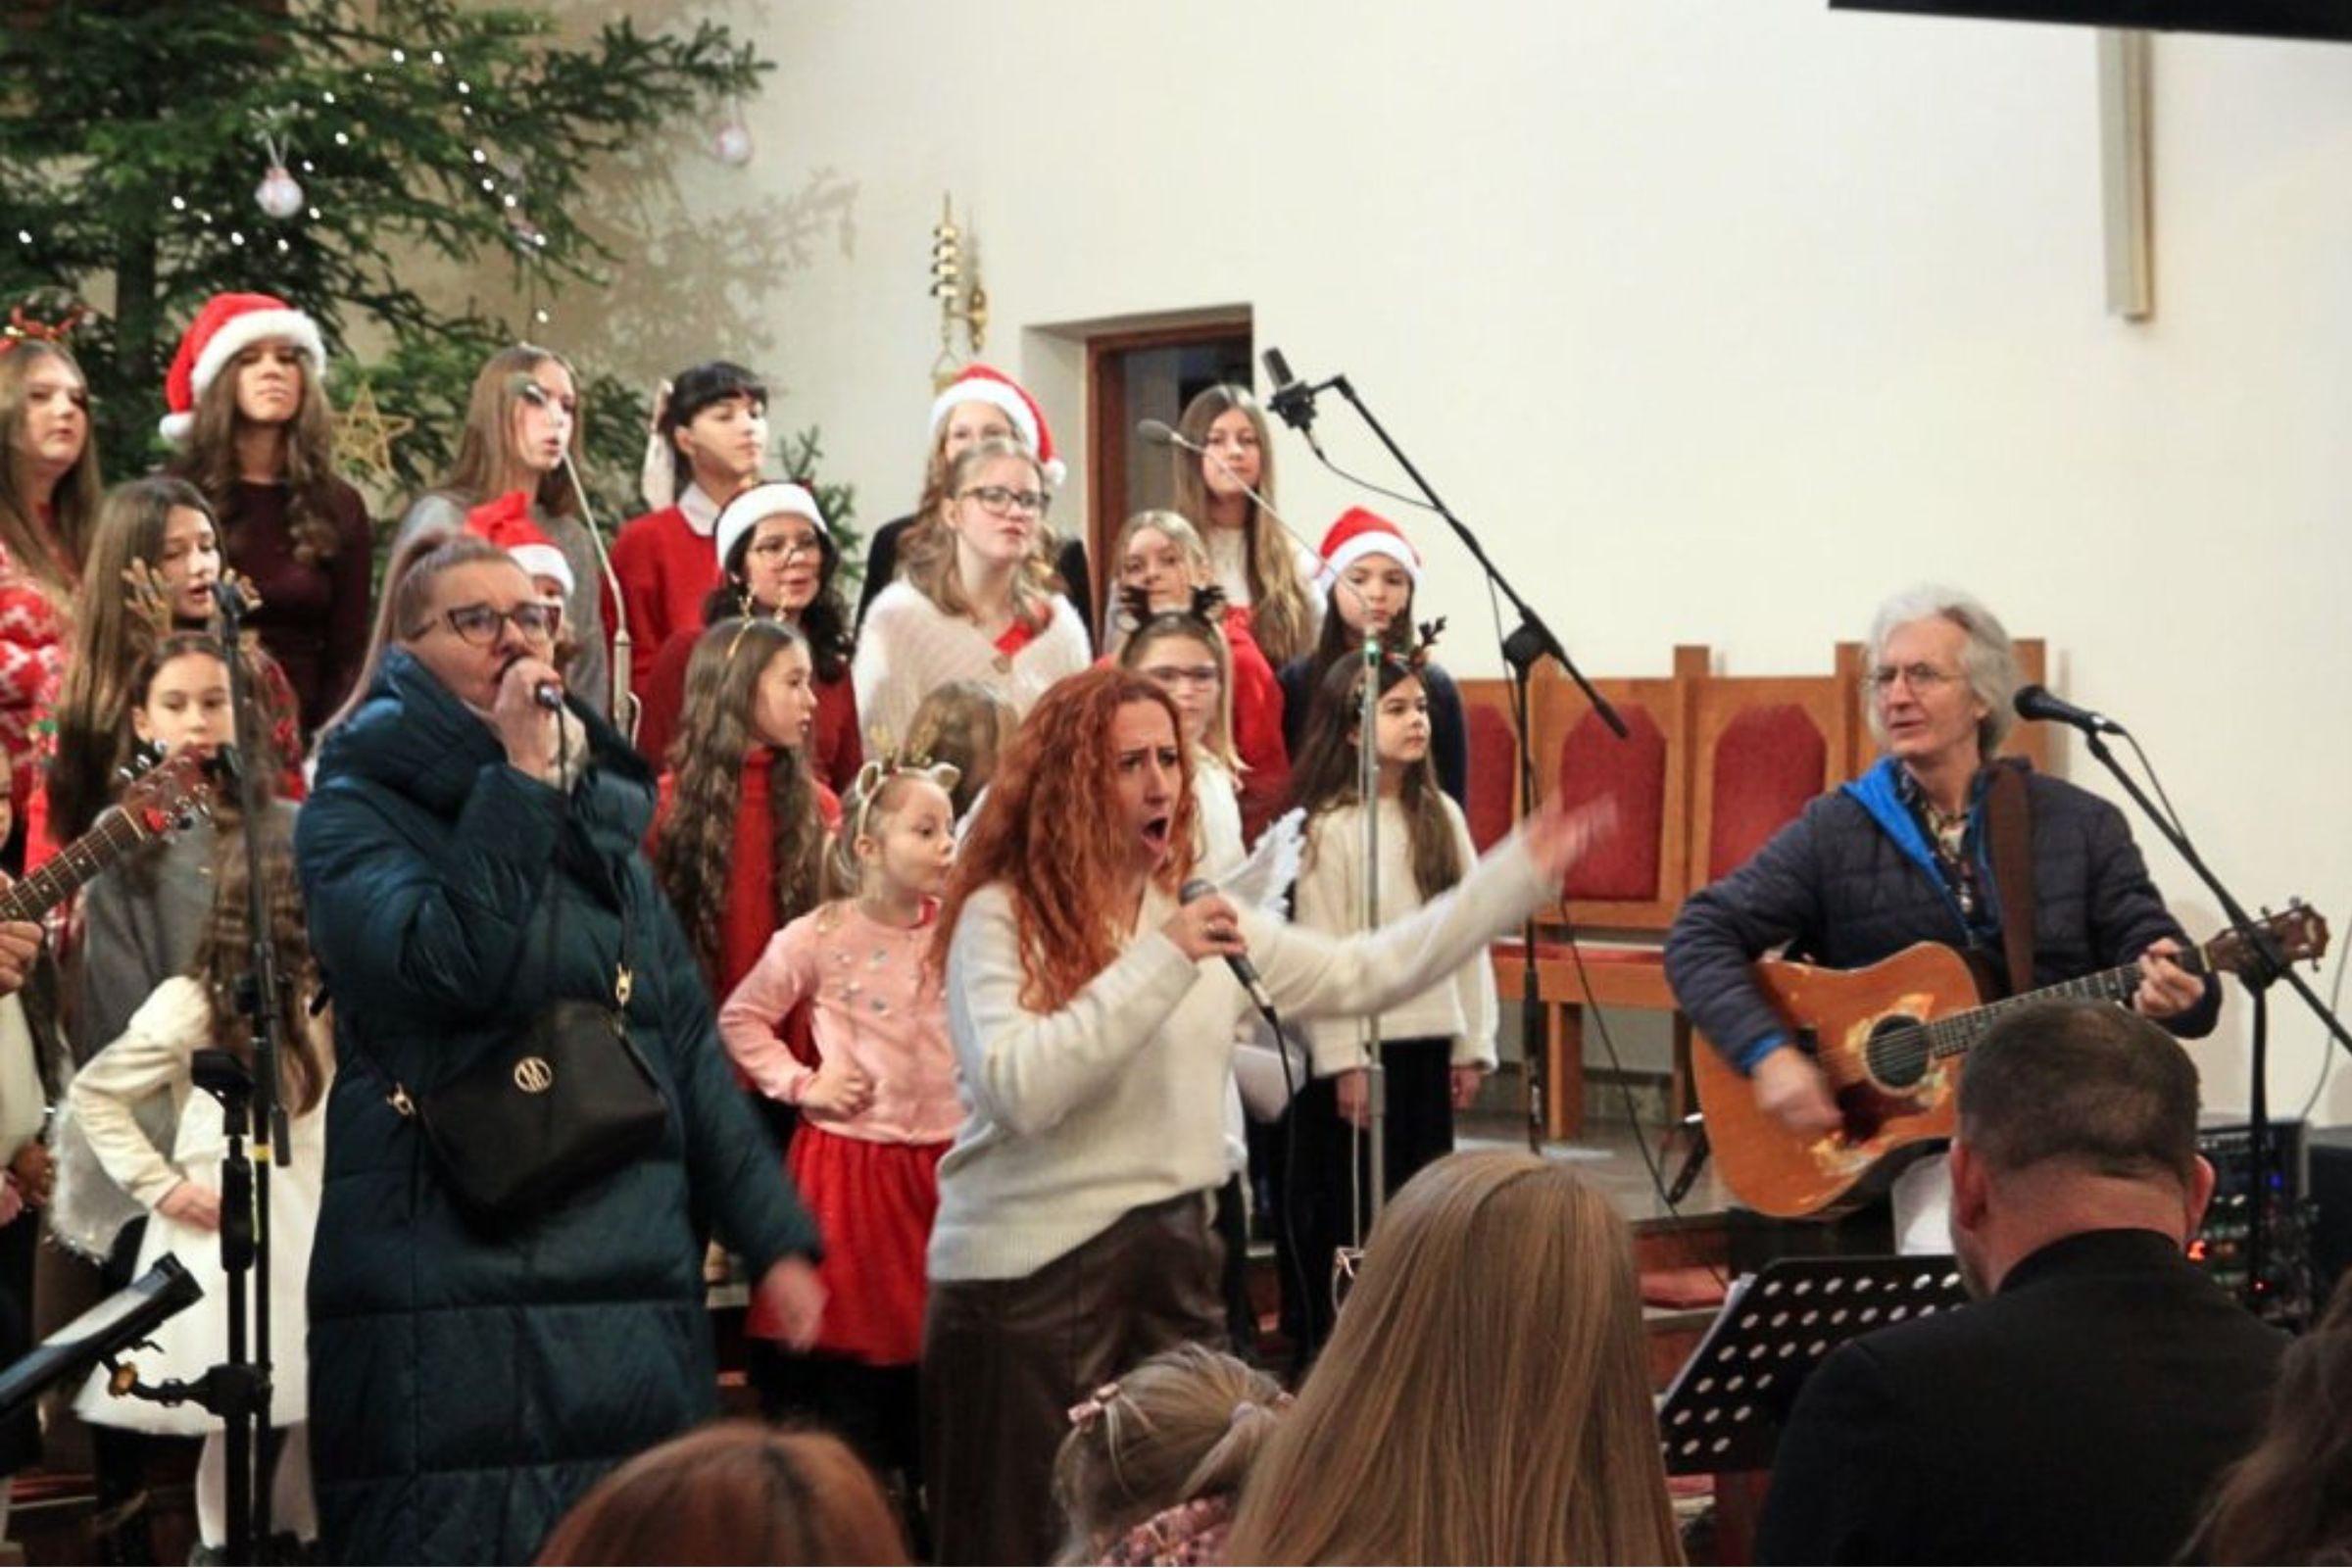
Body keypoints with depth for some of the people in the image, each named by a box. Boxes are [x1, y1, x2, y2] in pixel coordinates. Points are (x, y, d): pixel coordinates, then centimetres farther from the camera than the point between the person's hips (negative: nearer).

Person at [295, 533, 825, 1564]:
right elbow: (448, 965, -21)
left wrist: (773, 1238, 12)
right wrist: (517, 778, -15)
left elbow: (689, 1044, 18)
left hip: (637, 1301, 6)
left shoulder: (603, 817, 17)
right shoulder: (355, 812, -1)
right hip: (450, 1307, -6)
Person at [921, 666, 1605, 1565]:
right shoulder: (1003, 916, -9)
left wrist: (1521, 874, 16)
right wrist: (1158, 963, -22)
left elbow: (1362, 975, 16)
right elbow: (1016, 1090, -22)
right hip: (1031, 1271, -6)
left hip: (1173, 1262, 6)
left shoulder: (1200, 919, 12)